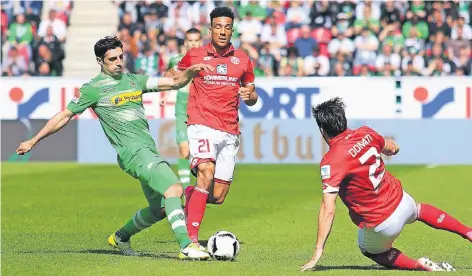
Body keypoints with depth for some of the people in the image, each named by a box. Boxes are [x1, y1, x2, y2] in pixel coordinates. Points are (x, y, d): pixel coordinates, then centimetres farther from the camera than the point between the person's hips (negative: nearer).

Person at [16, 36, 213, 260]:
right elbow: (65, 116, 8)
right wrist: (33, 141, 11)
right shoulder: (93, 88, 1)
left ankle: (120, 237, 32)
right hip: (134, 152, -8)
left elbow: (174, 82, 14)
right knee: (174, 189, -24)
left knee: (161, 209, 11)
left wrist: (191, 71, -7)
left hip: (149, 151, 8)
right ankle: (186, 246, -30)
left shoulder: (133, 80, 17)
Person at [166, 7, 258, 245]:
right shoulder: (195, 56, 3)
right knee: (207, 174, -29)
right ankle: (192, 237, -28)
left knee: (217, 197, 3)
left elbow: (252, 97, 18)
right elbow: (174, 77, 20)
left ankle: (190, 195, 38)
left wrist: (249, 95, -5)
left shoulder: (242, 59, 10)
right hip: (202, 126, -4)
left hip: (230, 133, 4)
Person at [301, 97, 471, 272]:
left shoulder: (331, 161, -22)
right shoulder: (365, 133, -4)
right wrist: (392, 146, 43)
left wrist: (318, 251, -24)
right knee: (417, 211, 41)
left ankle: (419, 265, 9)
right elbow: (393, 148, 18)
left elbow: (328, 210, -26)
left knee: (369, 250, 28)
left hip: (382, 224, -6)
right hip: (401, 202, 6)